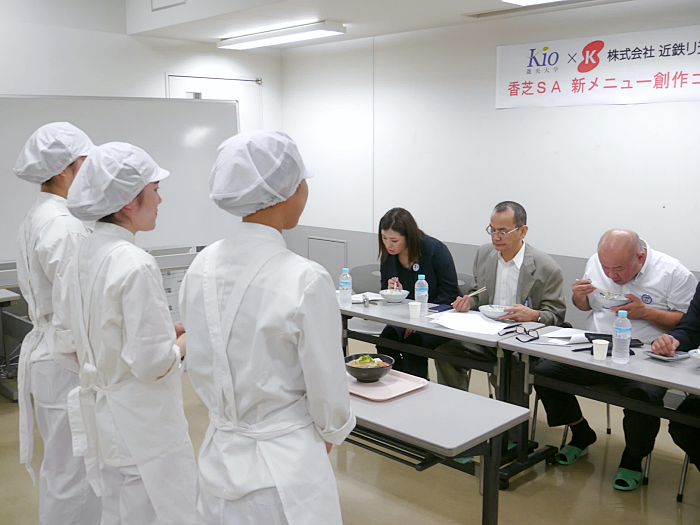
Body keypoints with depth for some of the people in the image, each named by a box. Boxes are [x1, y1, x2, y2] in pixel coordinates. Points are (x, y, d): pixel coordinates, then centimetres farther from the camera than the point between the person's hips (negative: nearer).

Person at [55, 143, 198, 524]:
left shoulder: (82, 257, 2)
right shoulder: (137, 266, -24)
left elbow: (66, 336, 13)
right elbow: (152, 363, -24)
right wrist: (182, 345, -6)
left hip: (99, 417, 9)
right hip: (141, 424, -9)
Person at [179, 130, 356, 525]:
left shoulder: (201, 268, -6)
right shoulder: (306, 281, -24)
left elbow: (199, 369, 5)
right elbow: (328, 393, -14)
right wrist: (331, 433, 6)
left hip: (221, 459, 6)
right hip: (285, 470, -5)